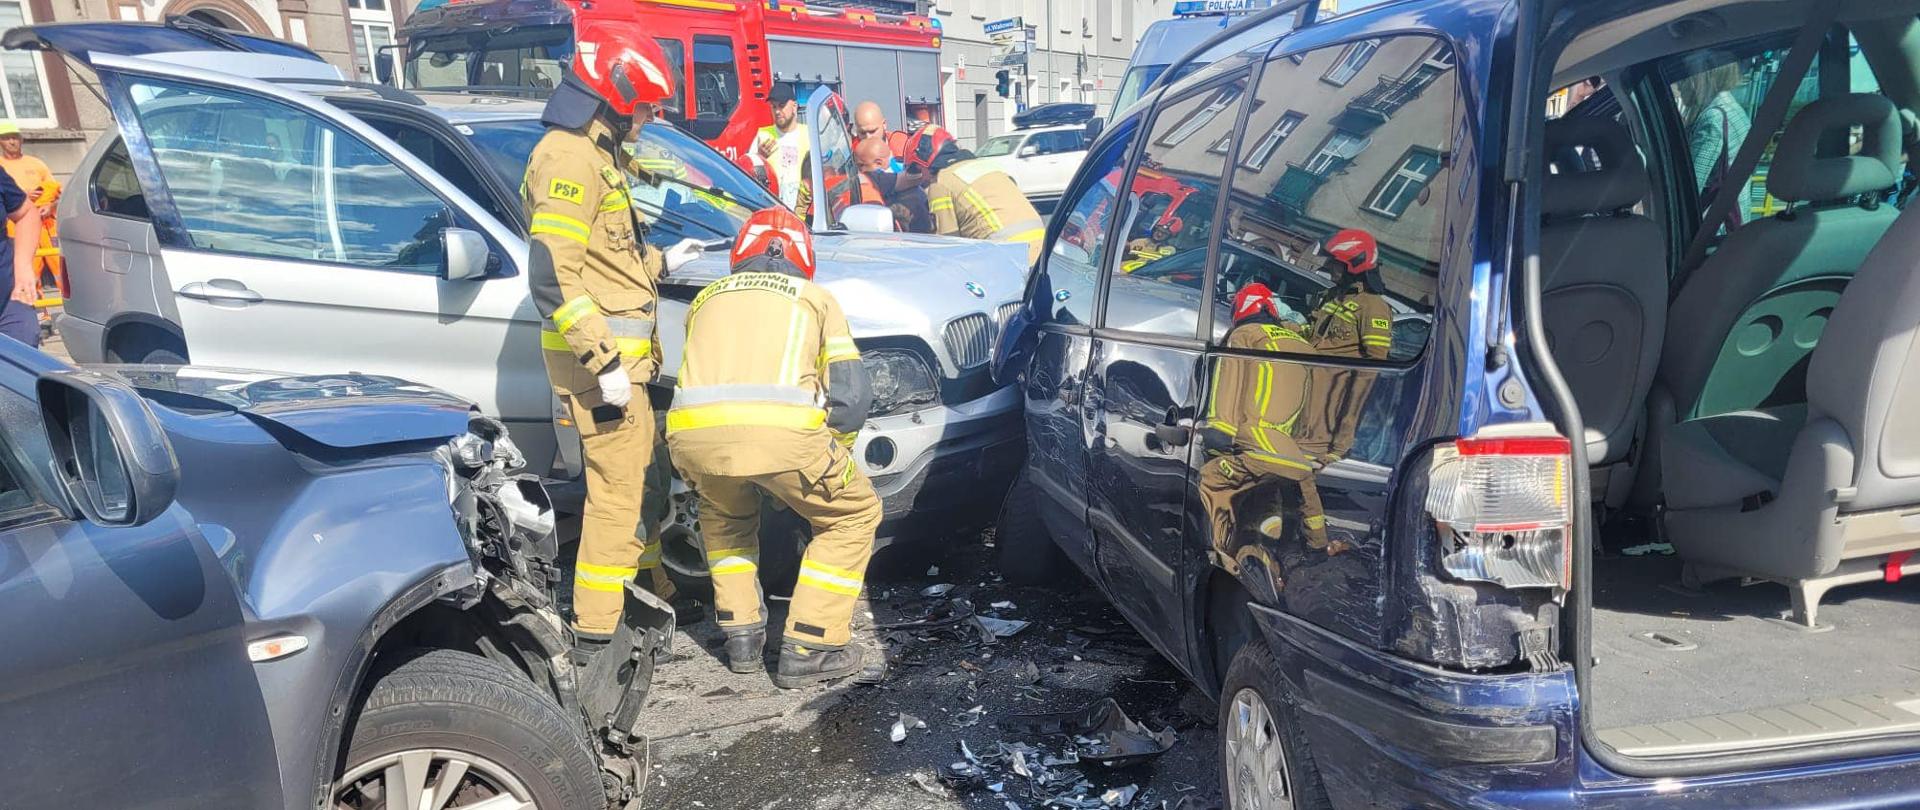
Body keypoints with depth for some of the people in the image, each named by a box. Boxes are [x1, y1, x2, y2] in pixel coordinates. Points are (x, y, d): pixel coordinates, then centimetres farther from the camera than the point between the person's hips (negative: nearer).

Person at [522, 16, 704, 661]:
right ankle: (594, 632, 3)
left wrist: (661, 262, 23)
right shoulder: (569, 157, -16)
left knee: (636, 475, 19)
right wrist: (604, 362, -24)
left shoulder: (595, 153, 17)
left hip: (617, 354, 10)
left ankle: (654, 589, 34)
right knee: (617, 488, -6)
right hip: (600, 360, -10)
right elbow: (553, 278, -23)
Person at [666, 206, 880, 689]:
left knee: (724, 514, 36)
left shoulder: (706, 297, 34)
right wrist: (828, 457, 34)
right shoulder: (815, 298, 25)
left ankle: (742, 635, 30)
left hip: (691, 433, 4)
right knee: (853, 517, 20)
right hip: (781, 430, -3)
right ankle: (808, 648, 14)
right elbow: (852, 400, 17)